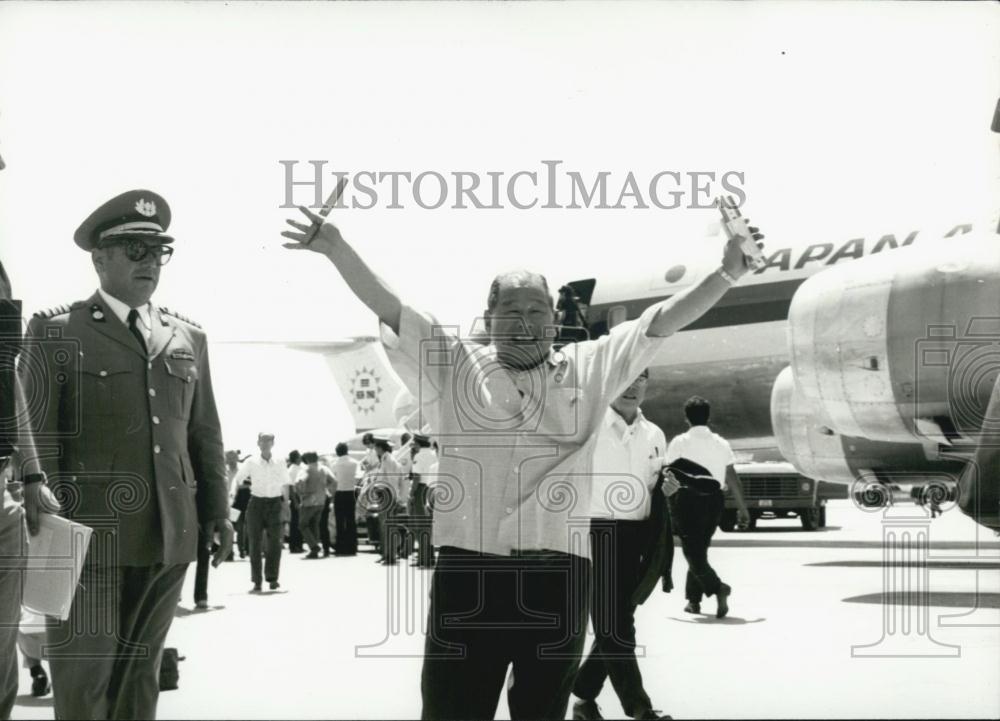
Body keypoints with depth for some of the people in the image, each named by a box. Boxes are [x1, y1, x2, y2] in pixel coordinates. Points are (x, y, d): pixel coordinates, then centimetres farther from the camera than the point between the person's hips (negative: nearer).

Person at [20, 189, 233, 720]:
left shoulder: (188, 337, 14)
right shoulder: (56, 331, 0)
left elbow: (204, 433, 16)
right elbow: (35, 436, -4)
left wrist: (216, 509, 10)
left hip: (170, 537, 4)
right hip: (89, 535, -4)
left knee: (140, 673, 13)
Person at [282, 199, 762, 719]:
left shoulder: (588, 368, 13)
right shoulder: (454, 364, 11)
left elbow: (664, 320, 10)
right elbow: (387, 305, 6)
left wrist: (726, 273, 0)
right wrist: (335, 247, -4)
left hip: (557, 575, 1)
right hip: (467, 573, -1)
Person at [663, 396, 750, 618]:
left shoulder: (679, 443, -5)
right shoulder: (721, 444, 7)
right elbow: (732, 477, 5)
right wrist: (742, 507, 9)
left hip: (688, 501, -5)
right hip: (714, 500, 5)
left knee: (693, 552, -3)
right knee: (700, 549, 18)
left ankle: (717, 587, -24)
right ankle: (693, 599, 21)